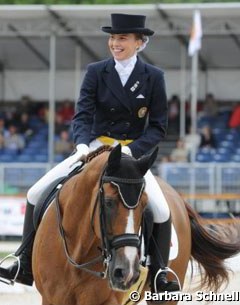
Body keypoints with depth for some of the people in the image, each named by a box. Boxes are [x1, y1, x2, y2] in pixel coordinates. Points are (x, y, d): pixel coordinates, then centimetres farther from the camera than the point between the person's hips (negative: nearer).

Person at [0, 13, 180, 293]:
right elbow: (82, 115, -7)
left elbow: (158, 126, -3)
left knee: (161, 211, -25)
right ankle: (26, 267, 2)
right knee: (36, 194, -8)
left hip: (133, 152, -2)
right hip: (95, 148, 2)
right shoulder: (96, 72, -1)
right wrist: (82, 144, -27)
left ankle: (159, 273, -4)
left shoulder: (153, 77, -3)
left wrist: (131, 150, -18)